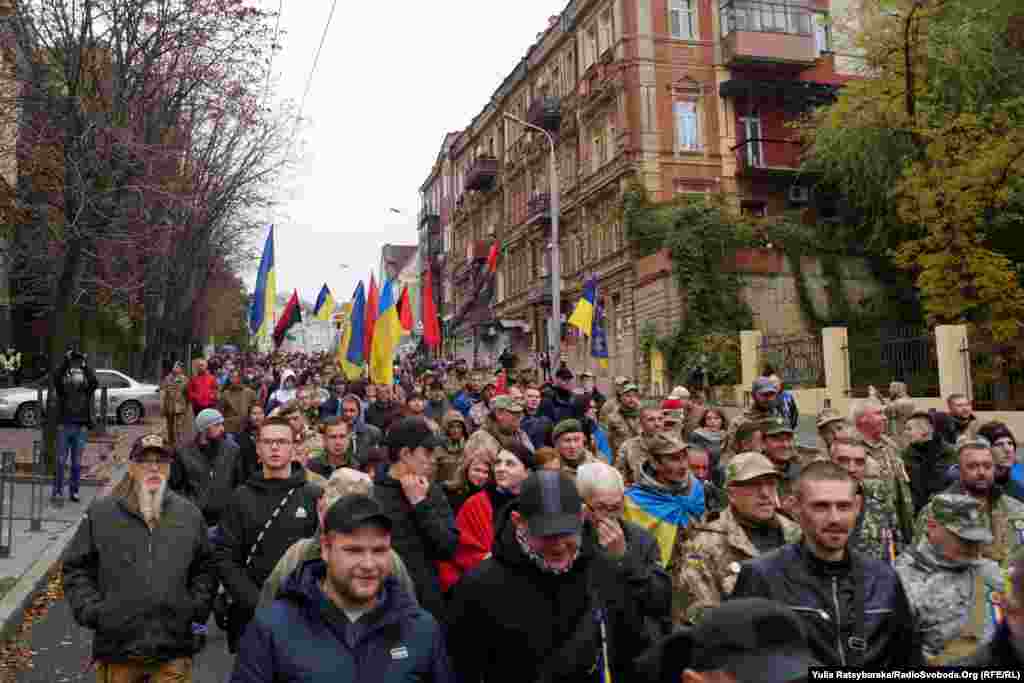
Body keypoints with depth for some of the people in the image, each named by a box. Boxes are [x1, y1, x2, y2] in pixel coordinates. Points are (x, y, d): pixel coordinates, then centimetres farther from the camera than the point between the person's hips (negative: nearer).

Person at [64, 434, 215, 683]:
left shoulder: (190, 514, 8)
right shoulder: (100, 513, 2)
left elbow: (204, 569, 15)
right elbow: (76, 569, 6)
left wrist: (199, 610, 4)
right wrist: (91, 611, -4)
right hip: (116, 651, -1)